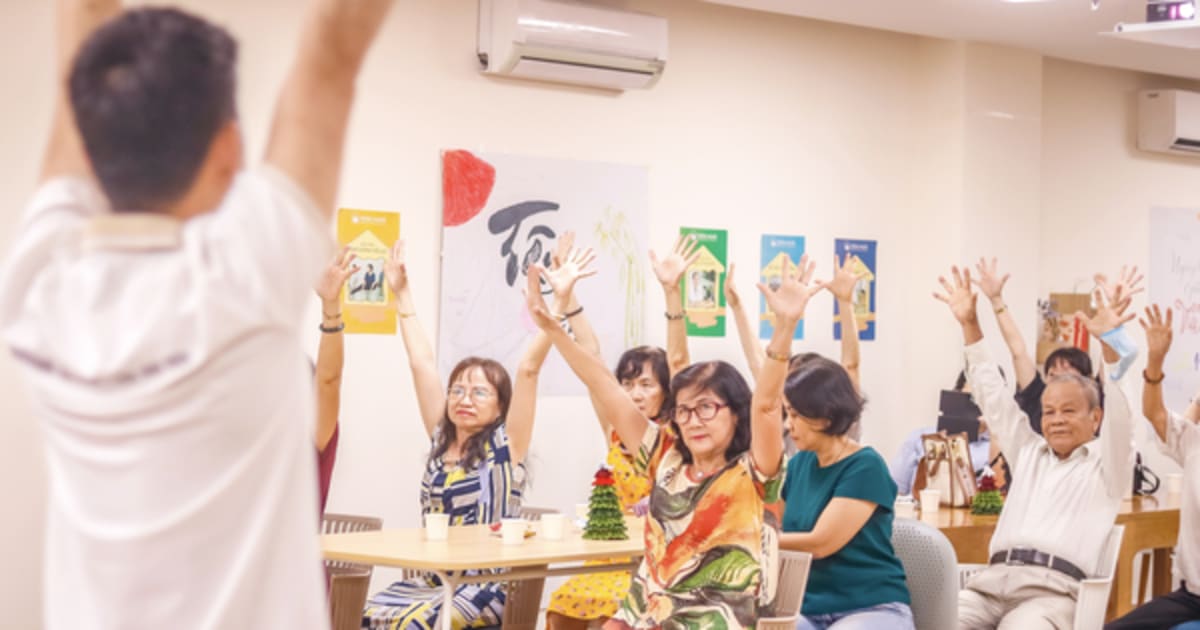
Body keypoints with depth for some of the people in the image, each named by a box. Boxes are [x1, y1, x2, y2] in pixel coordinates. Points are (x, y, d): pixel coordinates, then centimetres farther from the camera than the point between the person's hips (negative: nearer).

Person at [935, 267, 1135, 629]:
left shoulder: (1105, 463, 14)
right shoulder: (1029, 452, 27)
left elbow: (1119, 417, -4)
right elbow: (994, 398, 25)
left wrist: (1110, 342, -18)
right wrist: (970, 325, 18)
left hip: (1053, 591, -4)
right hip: (992, 581, 5)